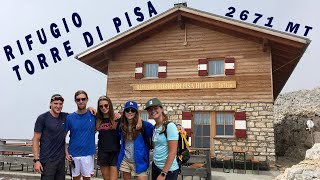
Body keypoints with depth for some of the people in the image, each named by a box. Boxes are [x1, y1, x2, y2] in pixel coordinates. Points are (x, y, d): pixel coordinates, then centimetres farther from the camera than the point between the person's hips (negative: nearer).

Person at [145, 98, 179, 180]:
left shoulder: (170, 126, -16)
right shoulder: (154, 127, 5)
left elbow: (173, 152, -18)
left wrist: (163, 173, -17)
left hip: (168, 169, -7)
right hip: (155, 166, 7)